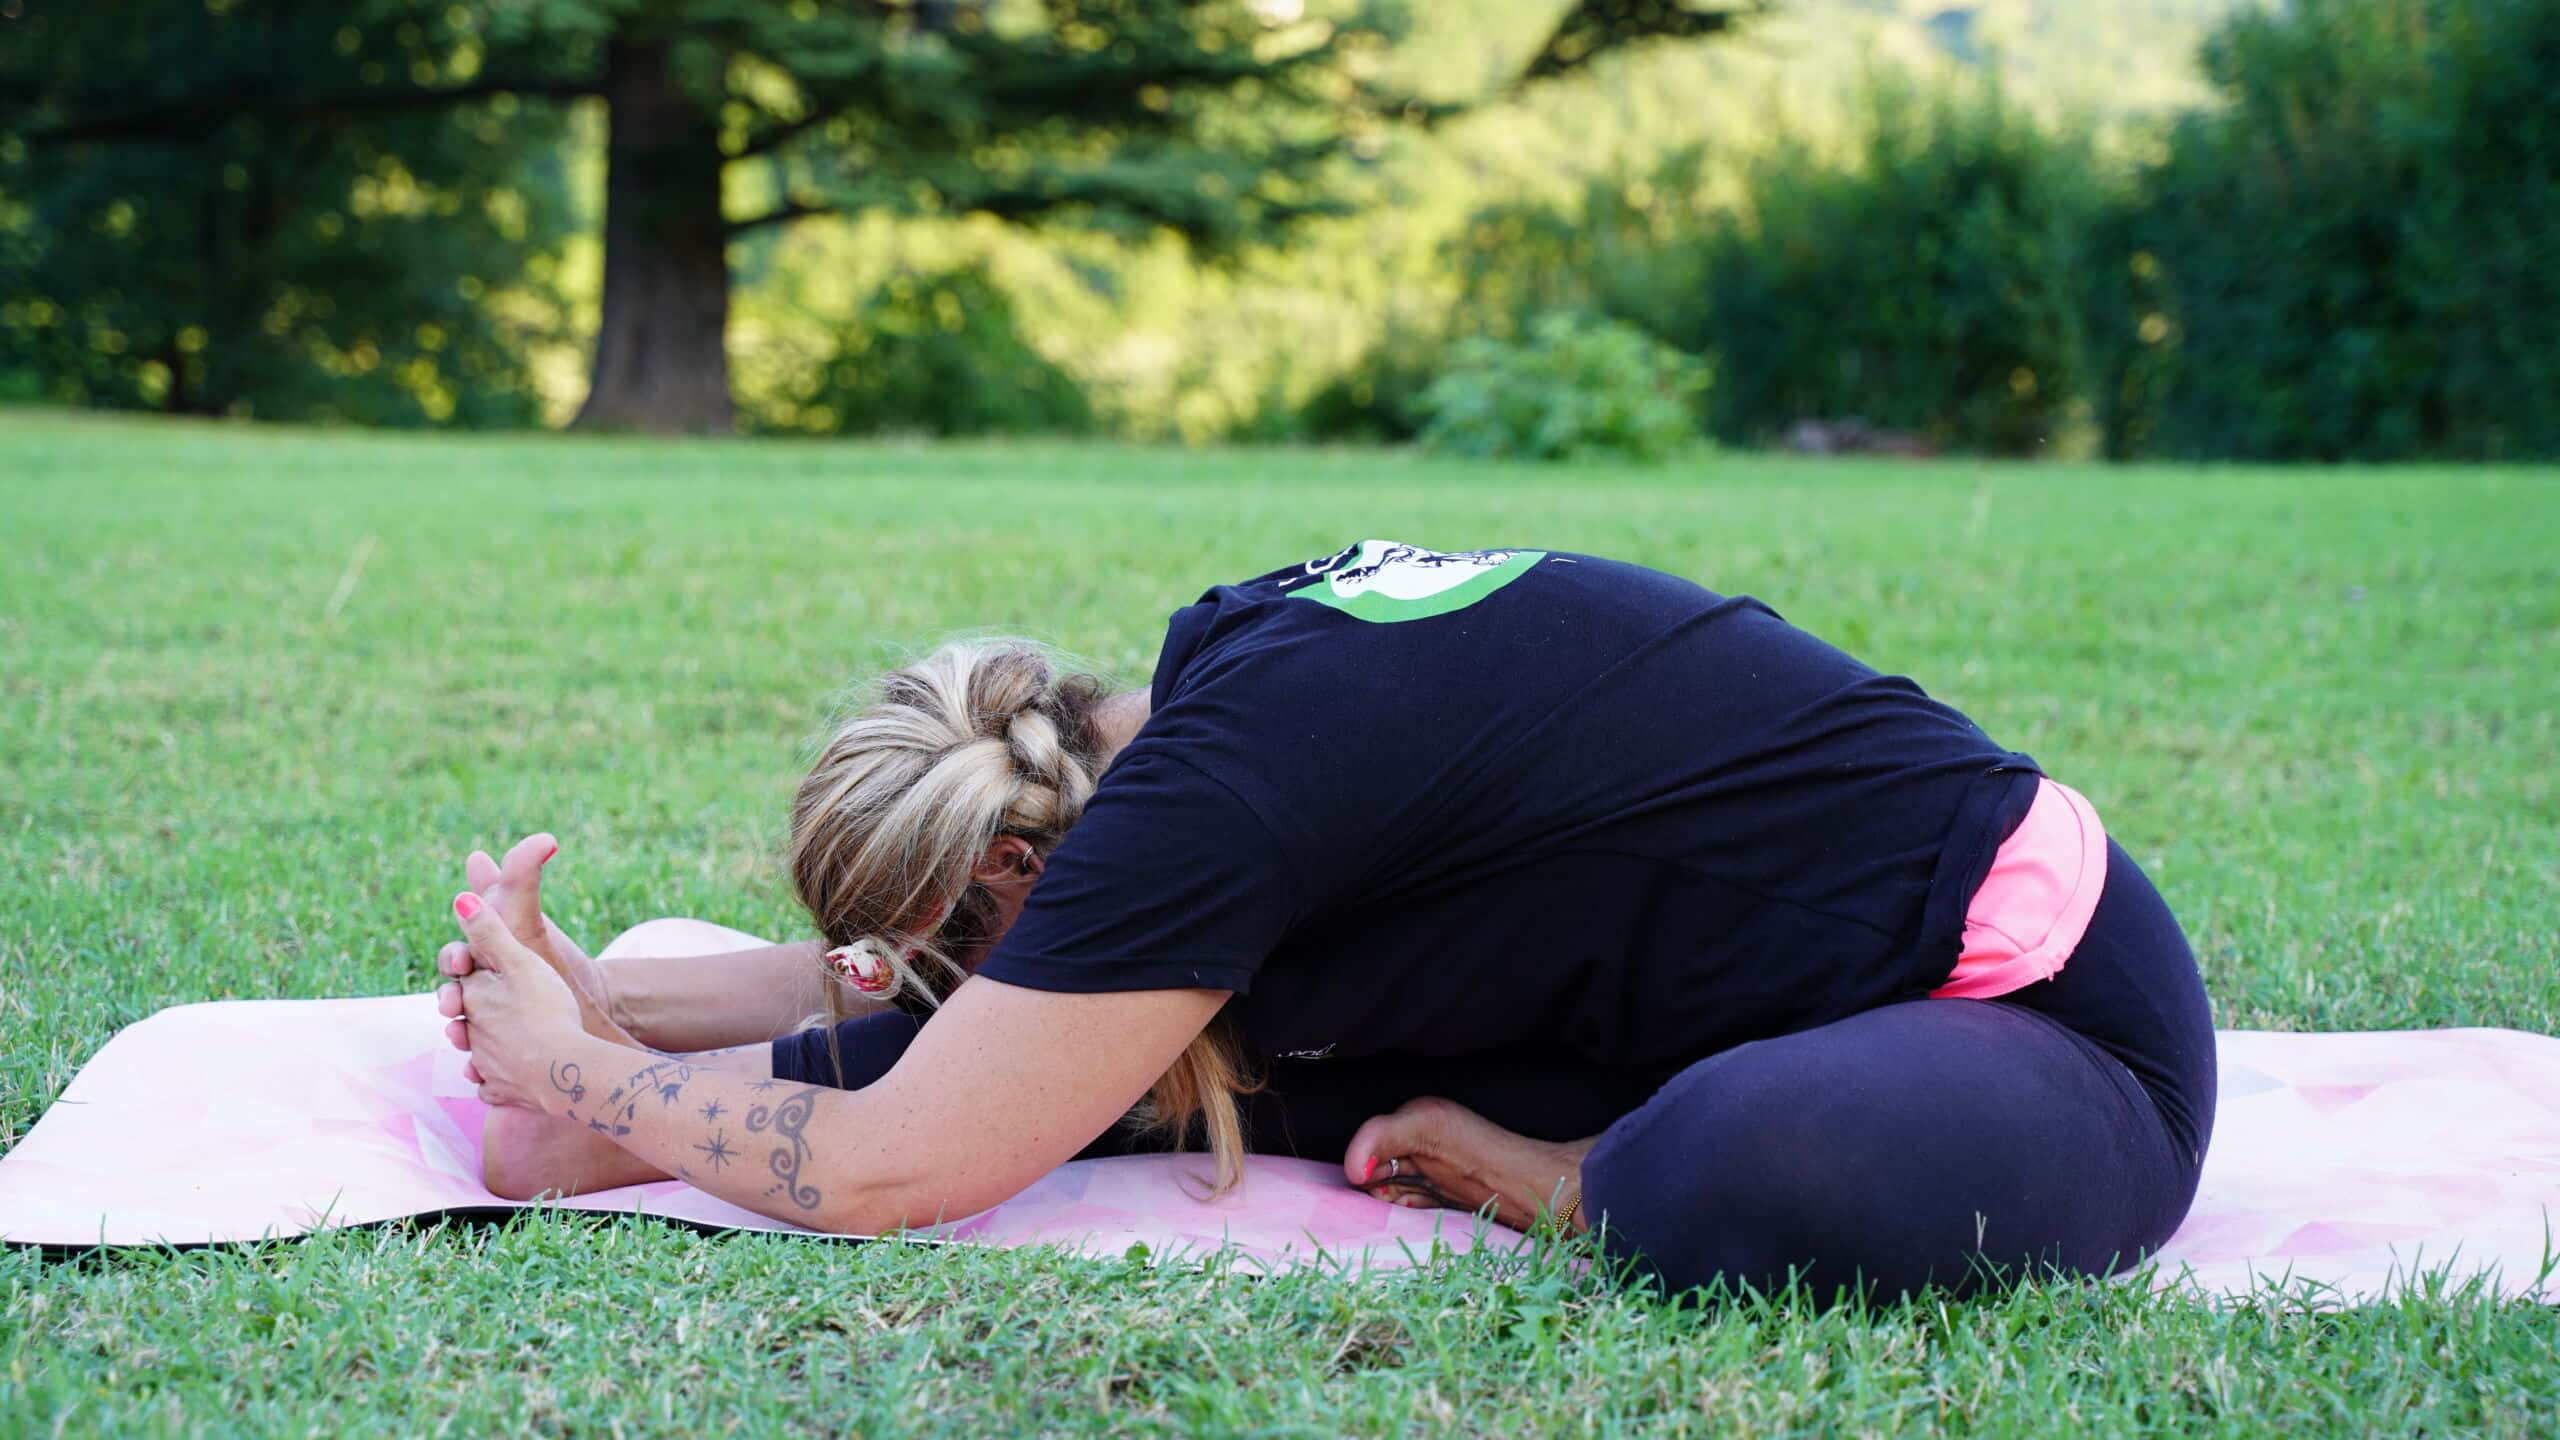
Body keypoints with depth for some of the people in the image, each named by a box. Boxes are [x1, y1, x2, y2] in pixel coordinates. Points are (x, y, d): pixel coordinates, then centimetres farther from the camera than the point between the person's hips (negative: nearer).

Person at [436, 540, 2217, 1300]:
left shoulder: (1222, 782, -26)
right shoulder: (1245, 661, 2)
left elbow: (888, 1169, -21)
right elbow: (960, 996, 15)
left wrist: (583, 1082, -6)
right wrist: (604, 1005, 9)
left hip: (2049, 1016, -8)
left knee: (1741, 1185, -39)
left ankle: (1581, 1183, -13)